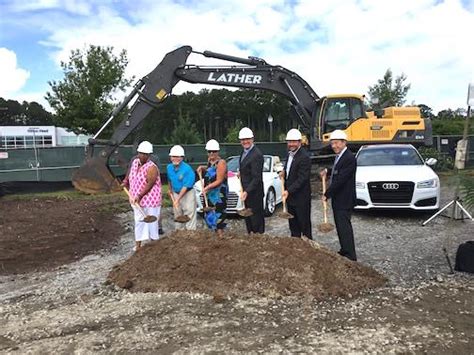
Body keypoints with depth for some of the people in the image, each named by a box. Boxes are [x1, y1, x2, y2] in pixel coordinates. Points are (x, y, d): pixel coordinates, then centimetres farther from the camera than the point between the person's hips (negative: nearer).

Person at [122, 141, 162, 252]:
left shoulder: (152, 168, -19)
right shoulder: (134, 162, 4)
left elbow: (150, 184, -23)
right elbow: (130, 173, 26)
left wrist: (139, 195, -25)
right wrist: (126, 181, 16)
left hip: (150, 199, -7)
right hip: (136, 199, 7)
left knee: (151, 221, 5)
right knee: (139, 221, 12)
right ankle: (138, 244, 20)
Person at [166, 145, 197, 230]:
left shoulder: (187, 169, -23)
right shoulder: (169, 167, -3)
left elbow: (186, 186, -23)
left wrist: (178, 199, -23)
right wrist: (170, 190, 21)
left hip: (188, 194, -6)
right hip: (175, 193, 6)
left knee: (189, 214, -6)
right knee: (177, 215, 14)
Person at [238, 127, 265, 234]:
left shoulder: (257, 155, -21)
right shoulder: (244, 152, 9)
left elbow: (256, 177, -24)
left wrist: (247, 191, -29)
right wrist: (241, 172, 6)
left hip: (254, 192, -9)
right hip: (246, 190, 9)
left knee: (256, 218, 1)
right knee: (248, 217, 18)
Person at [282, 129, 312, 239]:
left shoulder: (304, 157, -20)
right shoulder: (289, 154, 9)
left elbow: (302, 179, -24)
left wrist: (289, 191, -29)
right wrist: (284, 173, 2)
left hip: (301, 197, -9)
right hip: (290, 196, 9)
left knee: (304, 224, 3)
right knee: (293, 224, 17)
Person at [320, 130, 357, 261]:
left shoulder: (349, 158, -19)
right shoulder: (339, 157, 13)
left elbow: (341, 180, -22)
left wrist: (327, 194, -16)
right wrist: (327, 172, 3)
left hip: (344, 201, -10)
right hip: (337, 200, 10)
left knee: (344, 227, -7)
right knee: (340, 227, 17)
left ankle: (350, 257, 0)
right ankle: (344, 251, 29)